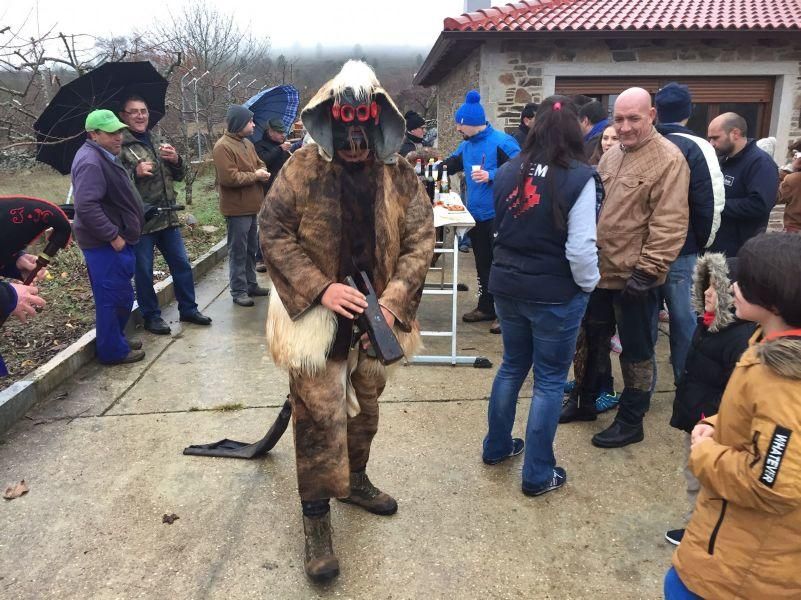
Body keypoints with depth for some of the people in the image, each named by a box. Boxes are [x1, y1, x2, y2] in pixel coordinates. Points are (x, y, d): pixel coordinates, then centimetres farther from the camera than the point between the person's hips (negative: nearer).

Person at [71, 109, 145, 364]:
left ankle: (116, 341, 31)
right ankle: (113, 351, 9)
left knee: (121, 296, 18)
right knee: (113, 298, -2)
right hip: (106, 244, -10)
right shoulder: (91, 161, -18)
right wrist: (113, 236, -23)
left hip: (116, 240, 10)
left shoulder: (106, 156, 16)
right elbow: (86, 206, -28)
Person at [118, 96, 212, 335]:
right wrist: (136, 172, -26)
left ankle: (188, 309, 26)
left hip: (167, 217, 6)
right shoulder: (120, 145, -7)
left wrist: (175, 160, -3)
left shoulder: (158, 141, 13)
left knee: (182, 264, 12)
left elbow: (178, 176, 16)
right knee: (144, 272, 5)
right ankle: (151, 316, 20)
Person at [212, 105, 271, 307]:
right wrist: (255, 176, -14)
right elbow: (229, 178, -24)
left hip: (251, 206, 9)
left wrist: (263, 172, -3)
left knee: (251, 249, 17)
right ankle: (238, 291, 6)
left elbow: (259, 164, 22)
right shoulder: (223, 147, -16)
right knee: (238, 251, -2)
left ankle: (251, 284, 29)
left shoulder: (247, 143, 12)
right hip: (237, 208, -9)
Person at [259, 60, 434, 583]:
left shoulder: (401, 175, -4)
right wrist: (320, 288, -21)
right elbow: (273, 232, -11)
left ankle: (354, 480, 46)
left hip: (374, 314, 4)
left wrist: (392, 300, -18)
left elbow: (420, 241, -5)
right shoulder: (303, 168, -10)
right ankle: (316, 515, 19)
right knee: (320, 415, 0)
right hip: (316, 314, -3)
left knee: (365, 407, 20)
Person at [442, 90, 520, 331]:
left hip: (497, 216, -8)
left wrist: (491, 175, -25)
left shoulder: (501, 141, -14)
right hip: (476, 215, 8)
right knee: (482, 264, 16)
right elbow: (450, 165, 23)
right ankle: (486, 307, 29)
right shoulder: (466, 145, 10)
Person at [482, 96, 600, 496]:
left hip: (506, 286, 5)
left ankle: (496, 447, 36)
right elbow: (581, 248, -18)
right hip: (555, 293, -5)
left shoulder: (508, 172, 0)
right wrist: (588, 285, -1)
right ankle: (538, 474, 19)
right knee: (549, 379, 8)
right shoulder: (579, 177, -16)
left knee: (512, 366, 22)